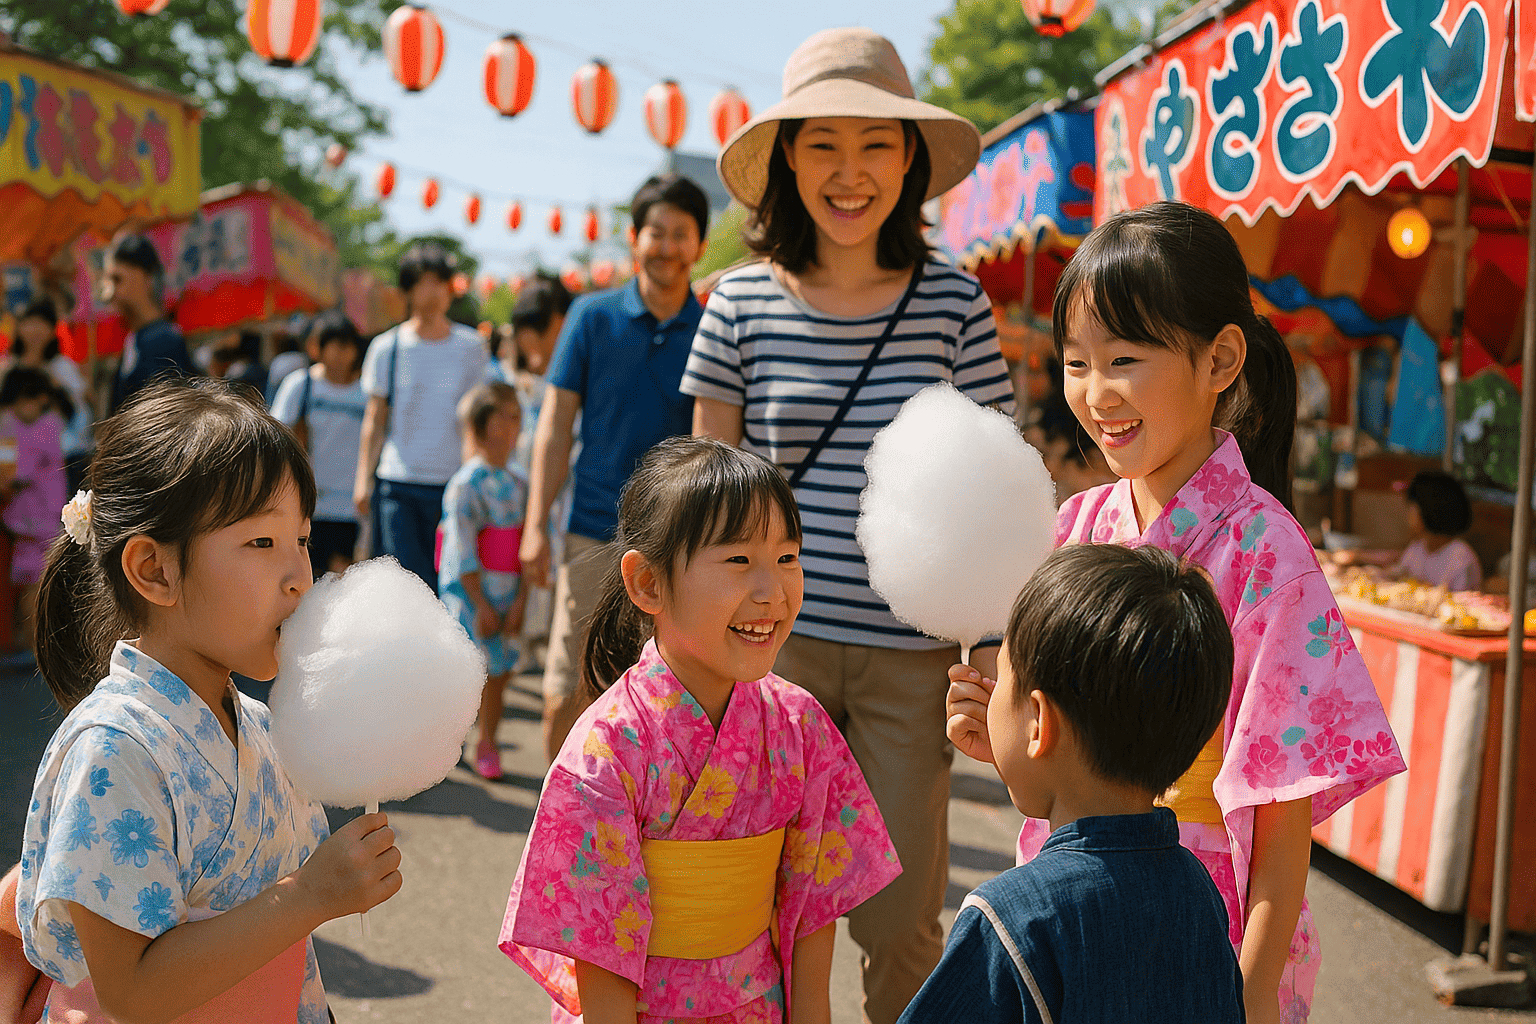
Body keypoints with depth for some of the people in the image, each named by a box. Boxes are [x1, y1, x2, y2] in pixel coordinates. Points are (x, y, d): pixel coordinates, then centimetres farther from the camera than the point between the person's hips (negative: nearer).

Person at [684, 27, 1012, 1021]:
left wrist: (997, 657, -1)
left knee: (900, 921, 4)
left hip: (909, 657, 0)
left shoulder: (955, 303, -1)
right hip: (774, 642, 1)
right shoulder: (741, 303, 0)